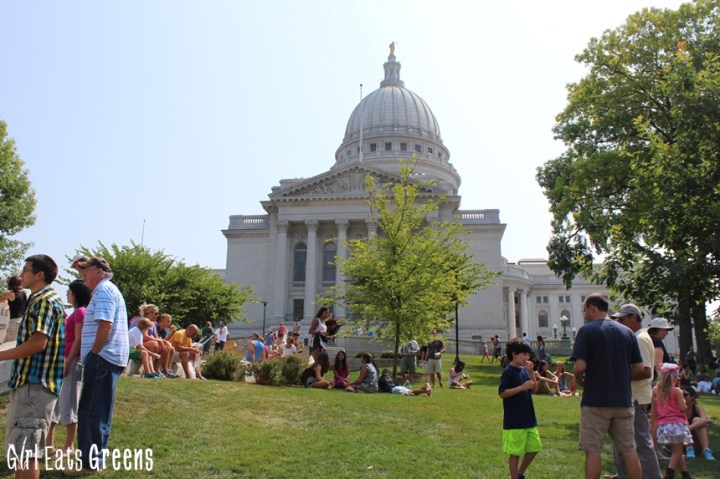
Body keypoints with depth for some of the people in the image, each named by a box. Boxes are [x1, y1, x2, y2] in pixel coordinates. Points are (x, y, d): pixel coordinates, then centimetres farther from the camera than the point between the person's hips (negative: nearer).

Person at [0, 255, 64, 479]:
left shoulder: (45, 300, -14)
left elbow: (38, 343, -22)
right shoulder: (39, 300, 19)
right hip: (28, 382, 10)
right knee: (19, 447, 19)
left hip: (35, 384, -10)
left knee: (25, 449, -5)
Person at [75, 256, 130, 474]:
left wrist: (93, 354, -15)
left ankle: (91, 461, 3)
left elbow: (105, 325, -22)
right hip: (107, 358, 11)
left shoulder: (104, 289, -11)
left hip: (103, 357, -11)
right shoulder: (108, 290, 21)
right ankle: (95, 453, 27)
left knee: (95, 411, -4)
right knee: (92, 410, 18)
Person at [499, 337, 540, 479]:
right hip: (514, 421, -8)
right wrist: (522, 387, -24)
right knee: (515, 452, 1)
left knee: (534, 448, 15)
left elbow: (534, 388, 10)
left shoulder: (524, 370, 8)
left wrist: (531, 372, -4)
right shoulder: (508, 372, -14)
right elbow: (502, 393, -18)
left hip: (529, 419, 8)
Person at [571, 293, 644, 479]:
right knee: (629, 450, 12)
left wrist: (579, 380, 4)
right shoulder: (627, 332, 8)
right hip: (623, 401, 5)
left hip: (595, 401, -5)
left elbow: (580, 367, -16)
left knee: (593, 451, 3)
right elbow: (639, 369, 7)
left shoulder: (587, 330, -8)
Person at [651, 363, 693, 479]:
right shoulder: (677, 391, -9)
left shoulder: (655, 390, 2)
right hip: (677, 424, -4)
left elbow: (654, 410, 5)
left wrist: (653, 425, 13)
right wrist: (683, 401, 11)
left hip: (663, 425, 5)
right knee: (677, 451, 3)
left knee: (677, 450, 20)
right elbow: (683, 408, -9)